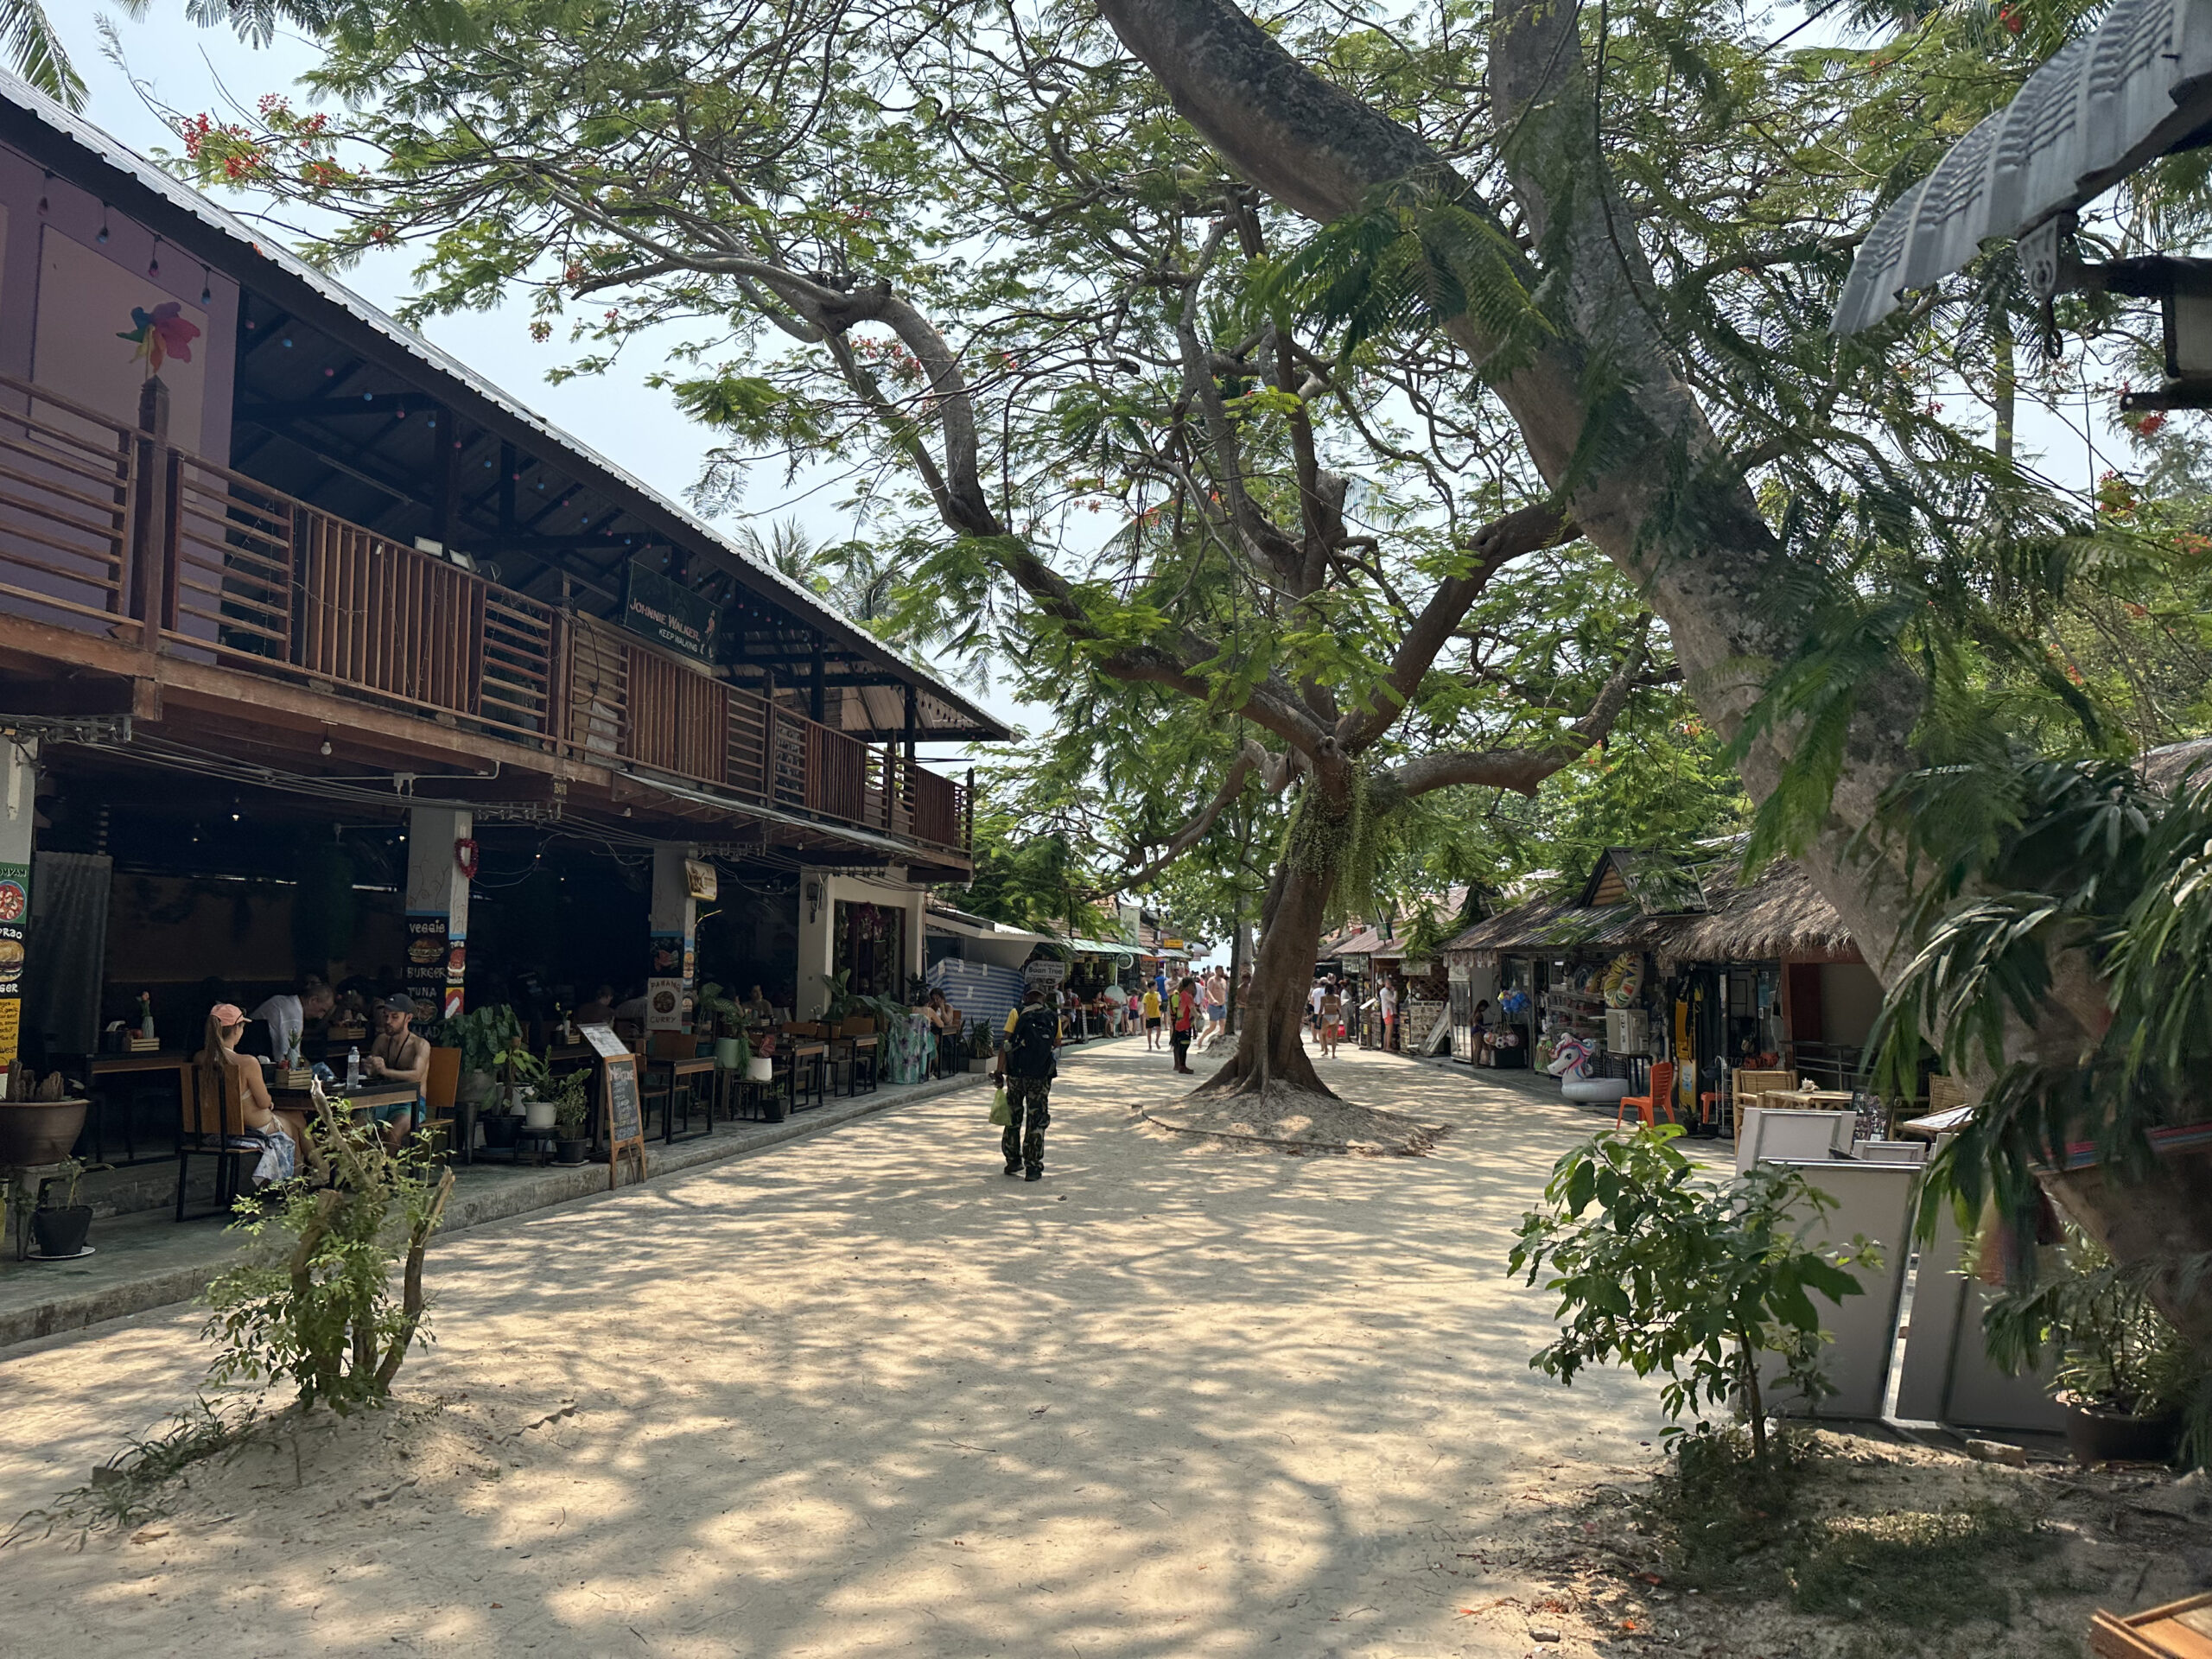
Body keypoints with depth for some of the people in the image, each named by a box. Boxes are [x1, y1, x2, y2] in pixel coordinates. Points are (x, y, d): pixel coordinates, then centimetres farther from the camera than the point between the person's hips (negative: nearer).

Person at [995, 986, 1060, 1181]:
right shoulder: (1054, 1017, 4)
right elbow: (1057, 1045, 10)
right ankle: (1033, 1168, 4)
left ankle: (1013, 1162, 22)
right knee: (1036, 1122, 5)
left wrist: (1000, 1072, -1)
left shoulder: (1017, 1014, -2)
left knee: (1013, 1119, 15)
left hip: (1016, 1073, 0)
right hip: (1041, 1077, 0)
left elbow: (1005, 1044, -5)